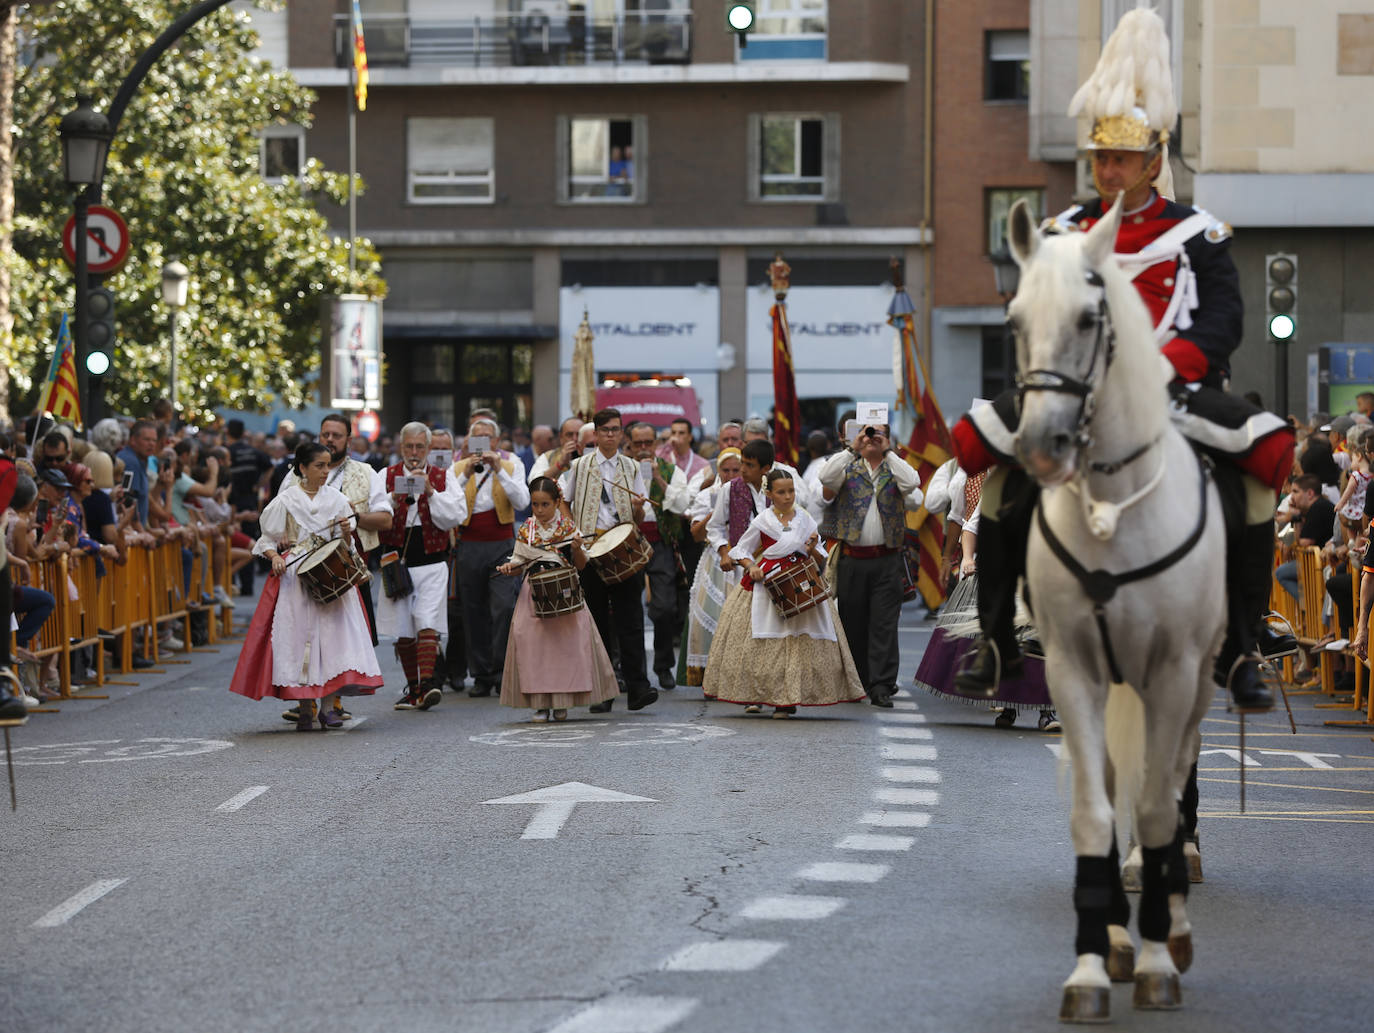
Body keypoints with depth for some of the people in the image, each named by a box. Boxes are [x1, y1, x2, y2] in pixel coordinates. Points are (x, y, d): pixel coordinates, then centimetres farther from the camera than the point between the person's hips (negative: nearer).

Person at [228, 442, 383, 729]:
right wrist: (275, 557, -15)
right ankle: (305, 708, 0)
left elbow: (345, 543, 11)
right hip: (294, 575, -2)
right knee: (299, 632, -6)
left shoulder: (336, 499, 9)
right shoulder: (286, 500, 2)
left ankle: (327, 706, -4)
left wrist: (346, 531, -11)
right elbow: (267, 539, 5)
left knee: (332, 630, -8)